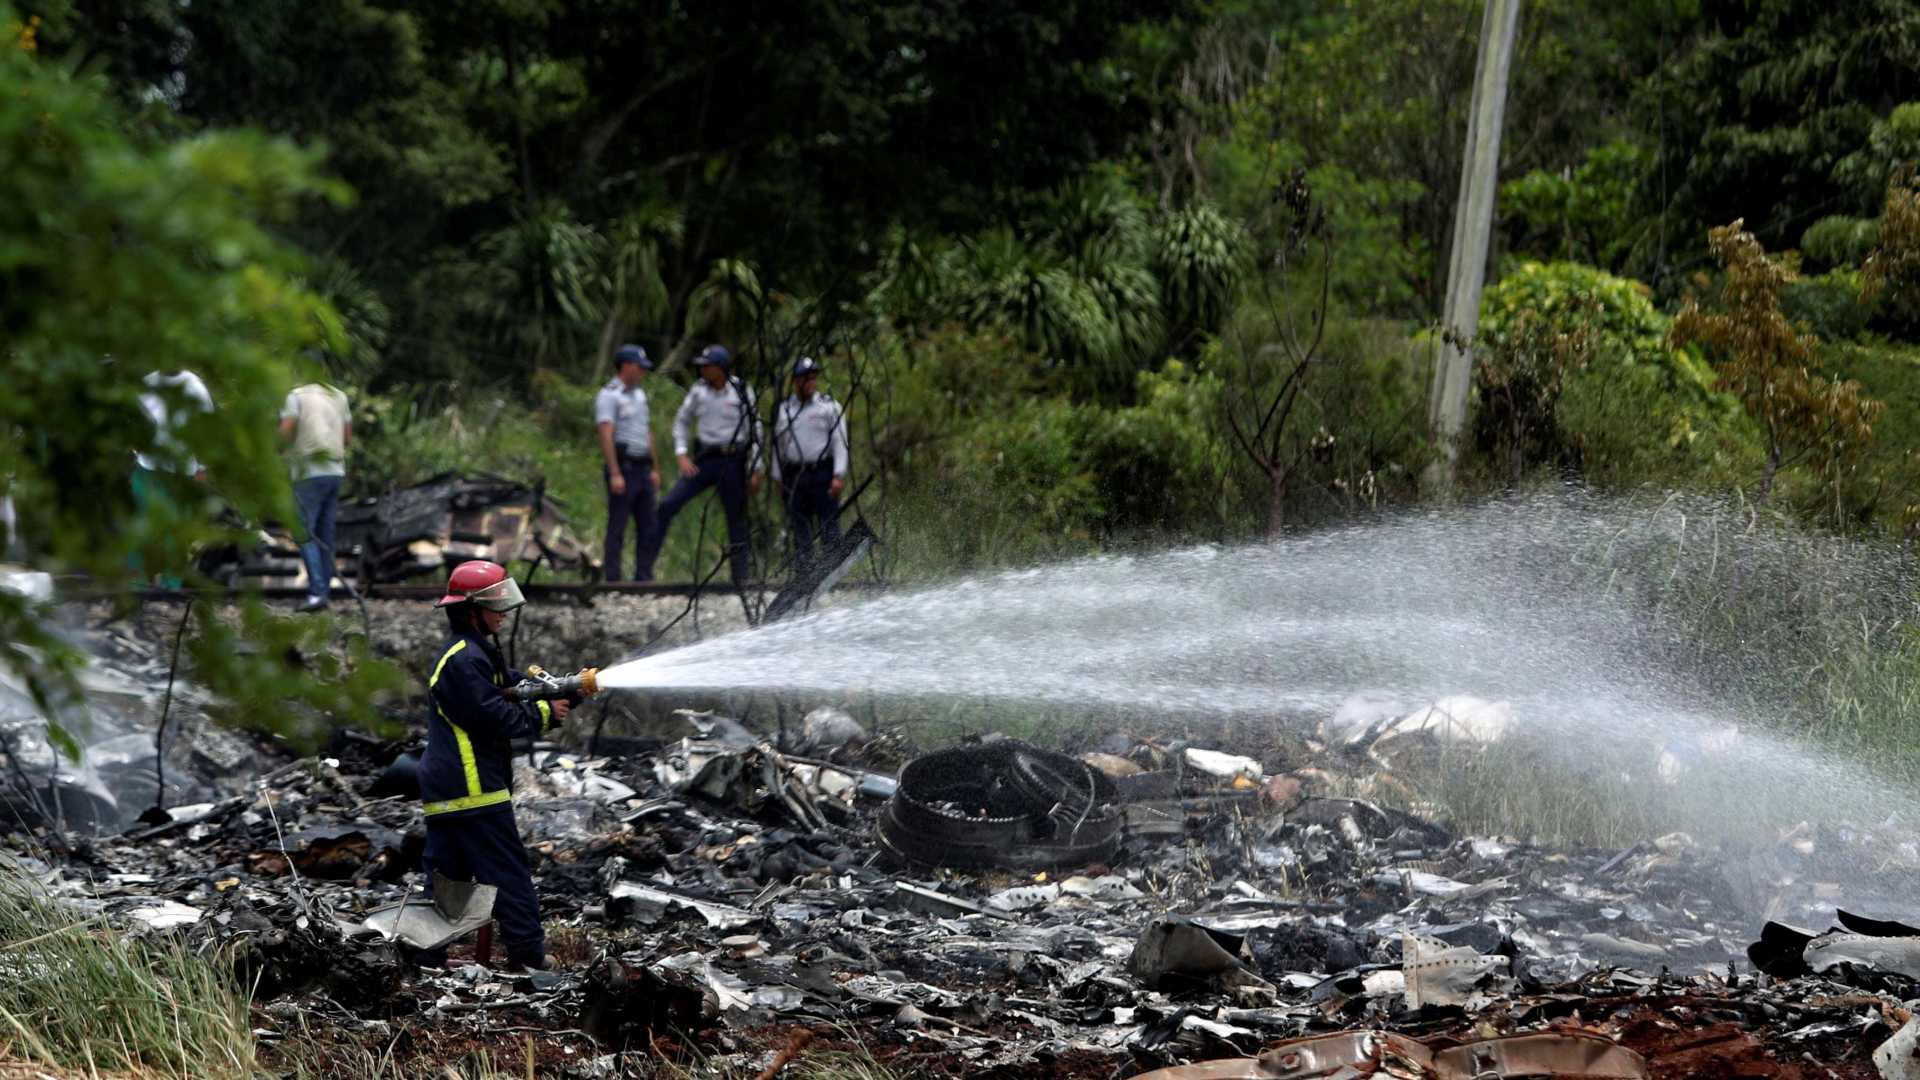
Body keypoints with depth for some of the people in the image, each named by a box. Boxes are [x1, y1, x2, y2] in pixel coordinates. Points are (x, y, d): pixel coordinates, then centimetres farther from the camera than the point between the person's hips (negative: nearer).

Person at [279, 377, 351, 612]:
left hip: (309, 473, -6)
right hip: (335, 472, 6)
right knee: (324, 536, 10)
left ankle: (317, 593, -17)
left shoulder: (296, 396, -4)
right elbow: (348, 439, 14)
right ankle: (323, 592, 10)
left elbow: (284, 433, -13)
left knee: (304, 535, -6)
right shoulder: (339, 397, 13)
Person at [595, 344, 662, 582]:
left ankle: (644, 577, 12)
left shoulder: (639, 395, 18)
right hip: (622, 467, -8)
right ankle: (613, 580, -3)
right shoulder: (609, 395, -9)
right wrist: (615, 474, -23)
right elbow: (606, 435, -17)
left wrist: (654, 469, 19)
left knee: (648, 528, 7)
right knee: (617, 527, -5)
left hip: (642, 469, 8)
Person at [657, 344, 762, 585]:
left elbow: (754, 430, -1)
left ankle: (741, 577, 9)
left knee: (736, 518, 2)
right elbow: (682, 421, 14)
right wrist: (681, 454, 2)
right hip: (706, 458, 2)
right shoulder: (699, 391, 2)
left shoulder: (741, 392, -5)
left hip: (734, 460, -2)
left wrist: (754, 470, -3)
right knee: (668, 505, -10)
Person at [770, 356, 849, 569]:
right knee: (800, 528, 5)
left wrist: (839, 476, -11)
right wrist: (778, 478, 12)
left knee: (829, 525, -8)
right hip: (794, 476, 3)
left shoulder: (830, 407, 3)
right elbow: (778, 446, 17)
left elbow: (840, 442, -2)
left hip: (823, 474, -3)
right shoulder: (784, 410, 14)